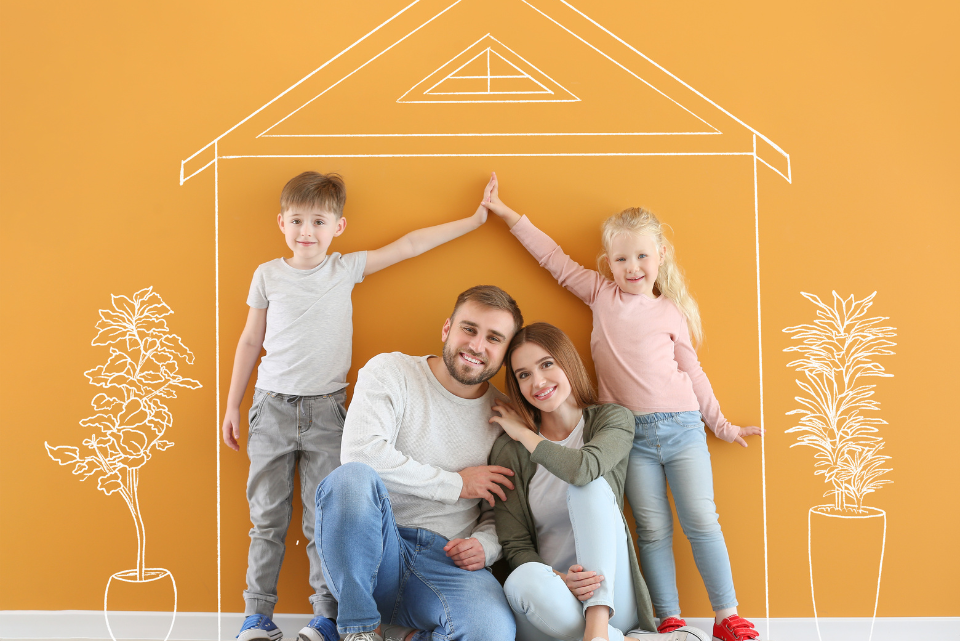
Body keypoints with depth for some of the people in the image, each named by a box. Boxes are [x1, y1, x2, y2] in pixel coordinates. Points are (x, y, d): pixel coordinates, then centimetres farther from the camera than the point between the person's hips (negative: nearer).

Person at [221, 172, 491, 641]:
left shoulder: (346, 269, 4)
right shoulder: (268, 275, 6)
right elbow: (250, 341, 12)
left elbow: (409, 245, 4)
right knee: (267, 518, 4)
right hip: (272, 408, 1)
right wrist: (232, 406, 13)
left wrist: (474, 220, 3)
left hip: (325, 410, -1)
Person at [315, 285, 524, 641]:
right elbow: (361, 452, -16)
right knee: (353, 476, -35)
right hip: (372, 551, 0)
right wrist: (456, 484, -10)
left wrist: (484, 545, -7)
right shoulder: (390, 371, 1)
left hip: (447, 561, 1)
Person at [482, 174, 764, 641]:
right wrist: (505, 212, 13)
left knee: (702, 521, 0)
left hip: (682, 426, 0)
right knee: (652, 528, 1)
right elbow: (555, 258, 11)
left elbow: (692, 373, 13)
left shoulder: (672, 312, 7)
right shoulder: (602, 295, 8)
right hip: (632, 434, 0)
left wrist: (722, 425, 15)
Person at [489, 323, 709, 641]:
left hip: (610, 603, 0)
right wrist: (557, 580, -22)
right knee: (523, 579, -36)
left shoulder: (613, 418, 1)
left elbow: (583, 468, -22)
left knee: (590, 486, -25)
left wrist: (524, 434, -6)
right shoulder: (508, 451, 2)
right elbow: (515, 544, -1)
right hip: (552, 605, 0)